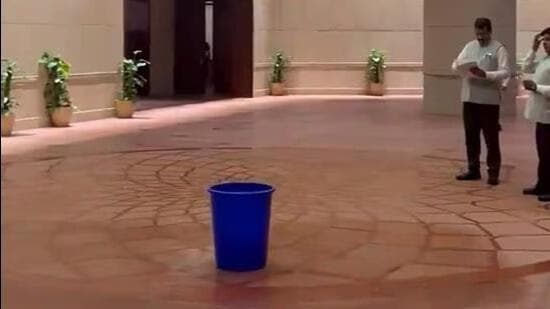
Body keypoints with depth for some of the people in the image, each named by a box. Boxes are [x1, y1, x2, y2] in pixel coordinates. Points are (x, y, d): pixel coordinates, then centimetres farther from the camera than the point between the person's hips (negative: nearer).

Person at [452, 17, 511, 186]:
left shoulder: (498, 49, -6)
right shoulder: (469, 46, 12)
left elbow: (505, 72, -14)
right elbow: (456, 63, 9)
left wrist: (485, 74, -28)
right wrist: (458, 66, -15)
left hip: (489, 100, -5)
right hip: (469, 98, 5)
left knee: (491, 138, 2)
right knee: (471, 136, 11)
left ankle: (493, 172, 10)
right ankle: (473, 170, 22)